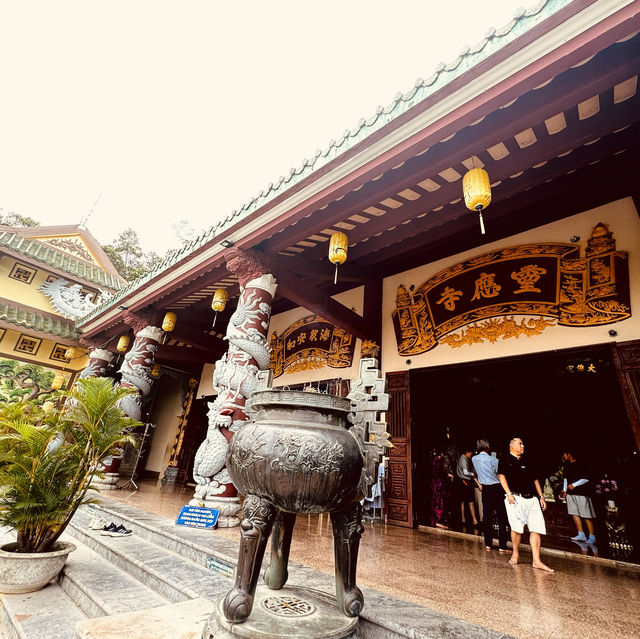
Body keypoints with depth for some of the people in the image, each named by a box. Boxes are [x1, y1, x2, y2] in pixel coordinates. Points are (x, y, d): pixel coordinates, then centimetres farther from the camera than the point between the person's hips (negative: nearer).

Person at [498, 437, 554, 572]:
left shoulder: (526, 463, 22)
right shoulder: (505, 461, 4)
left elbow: (535, 480, 24)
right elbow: (501, 476, -5)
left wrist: (541, 497, 15)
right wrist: (509, 494, -14)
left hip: (532, 498, 5)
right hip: (516, 497, -5)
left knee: (536, 528, -2)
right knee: (517, 527, -5)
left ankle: (537, 561, 3)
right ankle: (515, 553, 15)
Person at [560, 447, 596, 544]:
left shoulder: (580, 465, -9)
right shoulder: (567, 465, 13)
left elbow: (586, 479, -11)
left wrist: (574, 485, -16)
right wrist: (564, 490, 13)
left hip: (581, 493, -7)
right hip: (570, 493, 7)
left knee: (586, 516, -3)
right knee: (574, 513, 4)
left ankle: (592, 537, 4)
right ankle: (581, 534, 10)